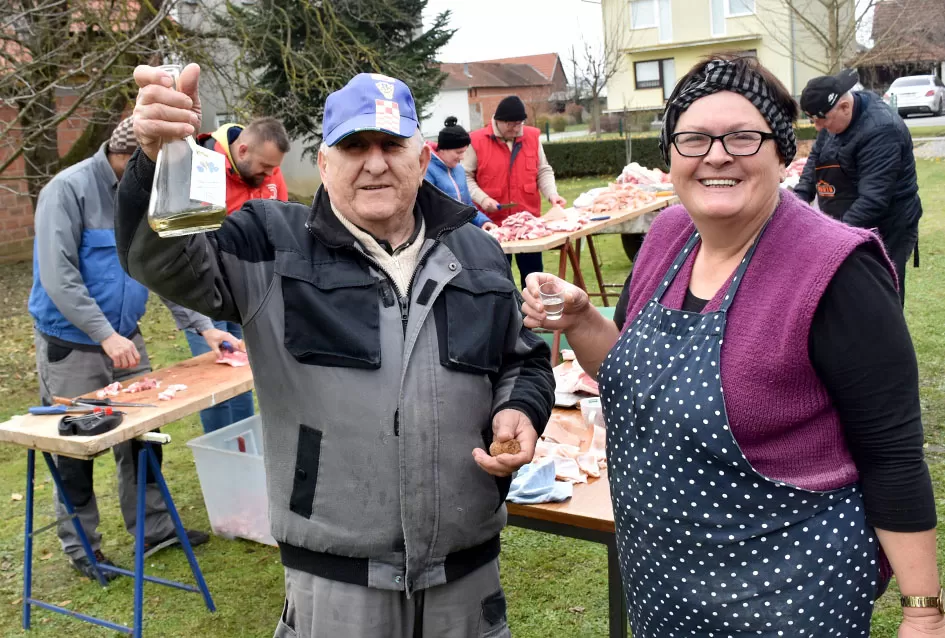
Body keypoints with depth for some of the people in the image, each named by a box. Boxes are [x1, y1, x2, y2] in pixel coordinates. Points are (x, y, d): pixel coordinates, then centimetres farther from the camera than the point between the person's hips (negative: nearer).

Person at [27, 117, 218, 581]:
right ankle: (80, 546, 21)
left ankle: (154, 528, 25)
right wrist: (106, 336, -27)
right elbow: (58, 276, -22)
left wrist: (203, 327, -2)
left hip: (125, 340, 6)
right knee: (75, 447, 6)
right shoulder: (68, 190, -17)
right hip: (71, 344, -6)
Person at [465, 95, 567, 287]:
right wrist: (482, 198, -16)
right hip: (493, 222, -3)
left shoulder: (532, 136, 4)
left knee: (533, 273, 12)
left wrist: (552, 193, -7)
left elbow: (543, 171, 10)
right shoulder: (477, 141, -6)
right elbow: (465, 176, -2)